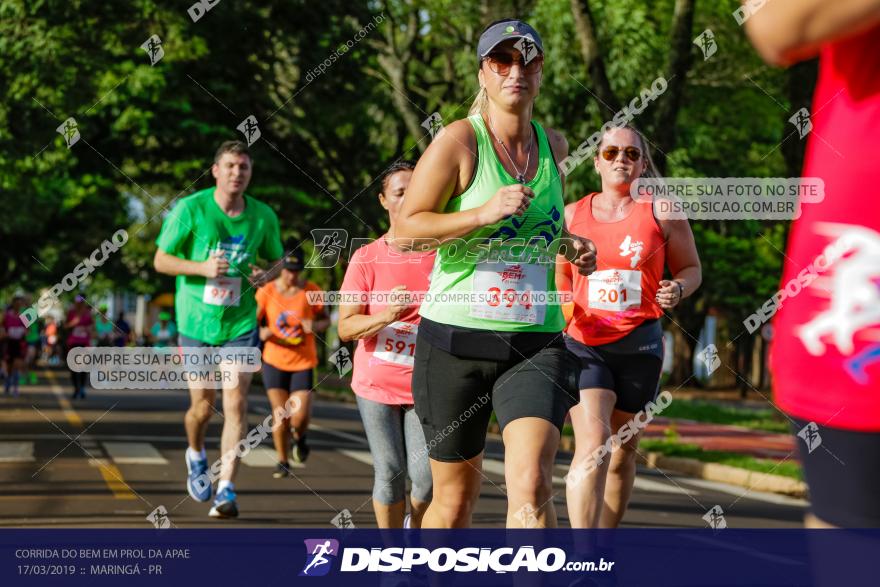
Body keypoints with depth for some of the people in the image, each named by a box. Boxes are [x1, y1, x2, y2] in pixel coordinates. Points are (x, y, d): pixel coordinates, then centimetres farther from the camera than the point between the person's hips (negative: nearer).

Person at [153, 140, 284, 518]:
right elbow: (161, 260, -4)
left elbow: (277, 259, 15)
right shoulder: (191, 208, -9)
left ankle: (226, 490, -10)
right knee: (202, 407, 7)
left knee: (236, 405, -11)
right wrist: (202, 267, -21)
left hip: (241, 324, 1)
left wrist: (268, 275, -9)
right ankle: (196, 456, 40)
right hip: (196, 322, -1)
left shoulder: (263, 216, -1)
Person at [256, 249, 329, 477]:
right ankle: (282, 462, 19)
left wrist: (316, 325, -19)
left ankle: (300, 437, 26)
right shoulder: (267, 291, -7)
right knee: (280, 415, 0)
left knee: (299, 417, -10)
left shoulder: (311, 291, -7)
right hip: (274, 362, 1)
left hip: (303, 363, -1)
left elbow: (325, 320, 4)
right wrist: (261, 332, -23)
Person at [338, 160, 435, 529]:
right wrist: (385, 316, -23)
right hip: (377, 384, 0)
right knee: (390, 474, 0)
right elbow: (345, 328, -6)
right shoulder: (366, 259, -3)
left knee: (426, 476, -8)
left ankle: (415, 523, 24)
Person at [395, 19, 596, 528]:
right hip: (455, 337, -2)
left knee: (531, 481, -19)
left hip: (536, 343, 2)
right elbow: (405, 229, -9)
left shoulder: (554, 145, 11)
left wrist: (571, 244, 10)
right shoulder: (459, 141, -4)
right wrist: (483, 214, -20)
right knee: (456, 491, 10)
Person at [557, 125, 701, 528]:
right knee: (592, 445, -18)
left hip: (639, 344, 1)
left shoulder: (661, 212, 3)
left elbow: (691, 268, 10)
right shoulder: (572, 214, 9)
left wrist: (677, 290, -12)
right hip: (583, 343, -1)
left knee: (623, 451, 10)